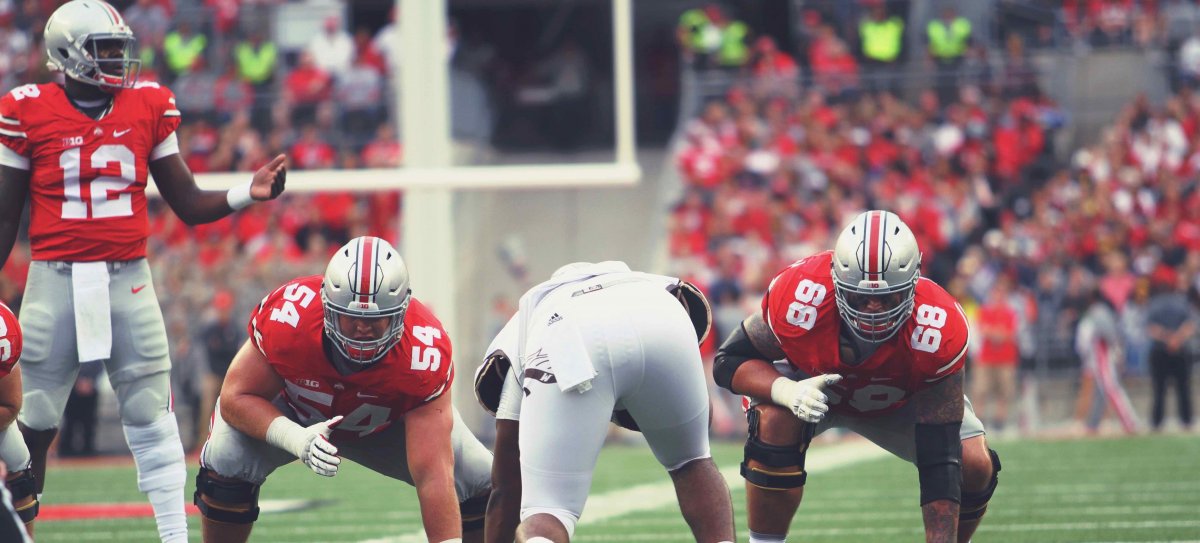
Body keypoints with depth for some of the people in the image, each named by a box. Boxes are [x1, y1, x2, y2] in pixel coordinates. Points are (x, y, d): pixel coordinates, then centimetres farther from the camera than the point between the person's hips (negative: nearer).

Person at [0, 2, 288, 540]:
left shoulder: (148, 106, 5)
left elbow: (189, 204, 8)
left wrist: (248, 193, -9)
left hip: (127, 279, 2)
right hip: (56, 279, -2)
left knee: (152, 420, 3)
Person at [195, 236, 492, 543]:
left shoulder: (424, 353, -39)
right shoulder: (290, 315, -39)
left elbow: (433, 475, -39)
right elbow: (235, 397, -26)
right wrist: (296, 439, -45)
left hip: (387, 421, 1)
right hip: (290, 414, -1)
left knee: (483, 484, -13)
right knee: (225, 466, -27)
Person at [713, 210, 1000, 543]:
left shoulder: (938, 329, -38)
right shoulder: (800, 296, -39)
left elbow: (939, 458, -35)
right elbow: (730, 360, -23)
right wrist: (786, 391, -45)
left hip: (901, 399, 1)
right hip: (813, 388, -1)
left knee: (975, 466, -19)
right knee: (775, 422, -34)